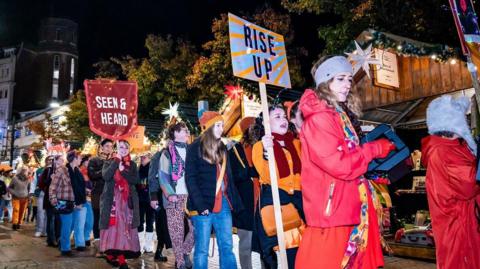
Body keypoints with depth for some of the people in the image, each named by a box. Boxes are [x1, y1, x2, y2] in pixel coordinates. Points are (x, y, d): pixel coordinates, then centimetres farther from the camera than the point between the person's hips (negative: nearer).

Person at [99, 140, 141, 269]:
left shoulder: (132, 164, 12)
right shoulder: (109, 162, 8)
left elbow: (135, 180, -3)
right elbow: (106, 176, -12)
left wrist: (123, 171, -14)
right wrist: (117, 159, -13)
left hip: (127, 201, 1)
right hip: (112, 200, -1)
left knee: (124, 227, -4)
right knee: (112, 226, -3)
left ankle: (121, 257, -4)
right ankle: (111, 254, 9)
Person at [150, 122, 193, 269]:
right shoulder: (167, 152, 1)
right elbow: (162, 176, -3)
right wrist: (170, 194, -14)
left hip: (190, 196, 4)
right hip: (174, 197, -4)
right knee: (176, 231, 2)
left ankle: (185, 253, 22)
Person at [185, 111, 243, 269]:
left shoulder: (222, 148, 16)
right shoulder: (195, 148, -2)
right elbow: (190, 178, -8)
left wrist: (235, 201, 8)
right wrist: (200, 205, -17)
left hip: (223, 203, 6)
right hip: (204, 205, -5)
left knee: (227, 247, 7)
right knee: (202, 249, 2)